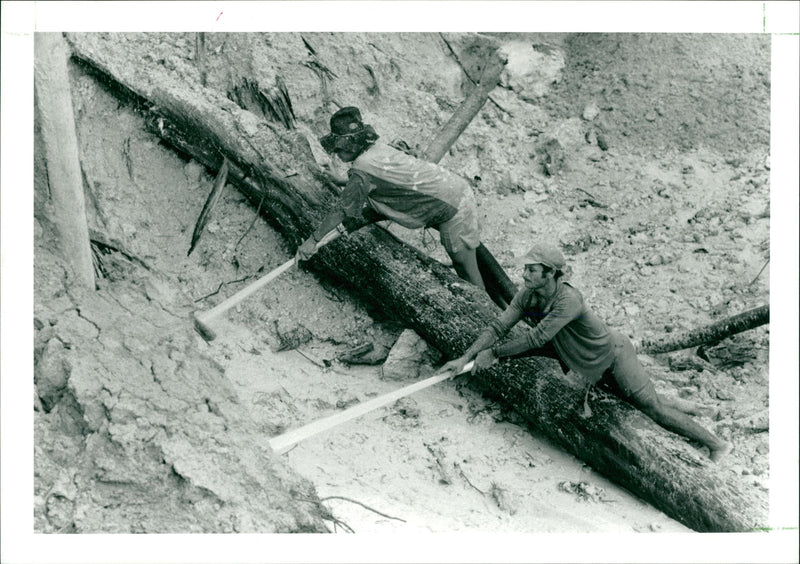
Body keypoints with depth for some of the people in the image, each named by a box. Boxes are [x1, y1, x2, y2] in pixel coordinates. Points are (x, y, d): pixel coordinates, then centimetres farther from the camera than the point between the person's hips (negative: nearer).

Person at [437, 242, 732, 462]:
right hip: (587, 363, 7)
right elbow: (499, 326, -15)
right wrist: (466, 357, -26)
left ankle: (716, 443, 6)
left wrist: (493, 352, -31)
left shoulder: (568, 299, -36)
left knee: (652, 407, -5)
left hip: (613, 356, -7)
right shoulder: (527, 295, -13)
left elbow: (537, 338, -37)